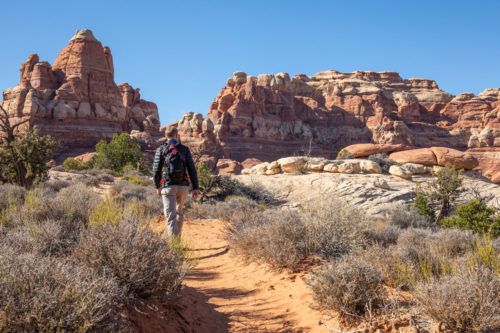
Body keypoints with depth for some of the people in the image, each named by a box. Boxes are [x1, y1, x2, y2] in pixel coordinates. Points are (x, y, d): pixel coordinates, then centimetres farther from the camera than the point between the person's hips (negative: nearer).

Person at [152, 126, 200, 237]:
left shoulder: (161, 149, 1)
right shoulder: (185, 149, 4)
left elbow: (156, 170, -1)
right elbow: (192, 170, -1)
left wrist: (157, 186, 13)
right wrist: (195, 188, 2)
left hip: (168, 186, -2)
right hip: (183, 186, 2)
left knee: (170, 216, -5)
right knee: (179, 211, 23)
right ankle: (178, 236, 34)